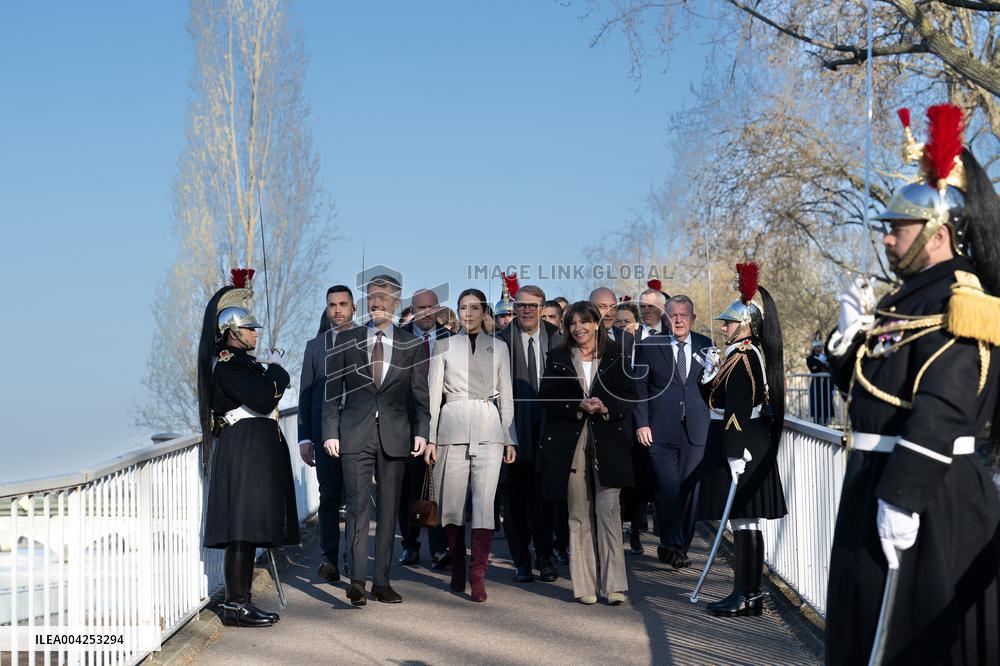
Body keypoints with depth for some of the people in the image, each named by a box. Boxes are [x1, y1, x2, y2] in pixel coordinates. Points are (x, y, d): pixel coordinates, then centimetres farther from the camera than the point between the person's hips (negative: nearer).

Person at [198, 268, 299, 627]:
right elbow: (264, 398, -21)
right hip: (243, 450, -11)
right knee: (242, 529, -9)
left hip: (255, 450, 11)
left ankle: (240, 602, 17)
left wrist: (271, 369, 1)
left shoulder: (240, 361, 18)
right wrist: (274, 368, -7)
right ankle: (235, 606, -6)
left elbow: (279, 383, 18)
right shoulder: (227, 363, -13)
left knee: (248, 530, 12)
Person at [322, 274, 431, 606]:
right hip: (355, 435, -1)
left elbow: (419, 394, 8)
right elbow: (332, 389, 7)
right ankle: (357, 579, -15)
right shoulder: (347, 340, 7)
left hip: (395, 435, 1)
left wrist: (421, 430, -5)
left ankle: (382, 581, 11)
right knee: (358, 506, -10)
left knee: (389, 509, 5)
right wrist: (330, 432, -1)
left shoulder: (412, 345, 8)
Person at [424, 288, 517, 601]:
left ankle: (478, 575, -11)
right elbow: (434, 394, 6)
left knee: (484, 501, -11)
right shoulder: (444, 346, 9)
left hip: (488, 429, 0)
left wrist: (510, 439, 6)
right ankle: (457, 569, 17)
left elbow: (506, 396, 12)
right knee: (452, 503, 3)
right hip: (453, 428, 0)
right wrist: (430, 438, -1)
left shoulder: (499, 348, 12)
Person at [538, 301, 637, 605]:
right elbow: (546, 399, 4)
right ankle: (584, 586, 7)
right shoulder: (558, 358, 9)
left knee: (608, 509, -10)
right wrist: (578, 407, -11)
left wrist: (607, 408, -12)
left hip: (608, 443, -1)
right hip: (570, 444, 1)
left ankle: (613, 583, -8)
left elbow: (630, 397, 7)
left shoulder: (615, 357, 8)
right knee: (579, 515, 3)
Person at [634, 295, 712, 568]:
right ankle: (671, 546, -11)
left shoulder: (705, 346, 11)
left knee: (690, 490, 5)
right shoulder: (649, 346, 3)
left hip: (695, 432, 3)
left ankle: (681, 547, 15)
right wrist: (641, 423, -4)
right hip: (660, 431, -3)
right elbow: (639, 388, 2)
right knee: (668, 488, -13)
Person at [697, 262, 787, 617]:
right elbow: (715, 399, 21)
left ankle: (747, 595, -1)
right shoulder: (744, 355, 15)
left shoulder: (743, 359, -16)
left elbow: (739, 411, -22)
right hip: (745, 449, 10)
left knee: (743, 522, -6)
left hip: (741, 450, -10)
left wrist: (736, 455, -25)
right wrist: (710, 372, 7)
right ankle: (749, 592, 18)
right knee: (746, 524, 12)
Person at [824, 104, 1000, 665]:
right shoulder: (908, 298, 15)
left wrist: (902, 497, -28)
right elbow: (862, 383, 21)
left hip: (929, 494, -10)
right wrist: (854, 331, 2)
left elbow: (942, 410, -26)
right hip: (879, 479, 10)